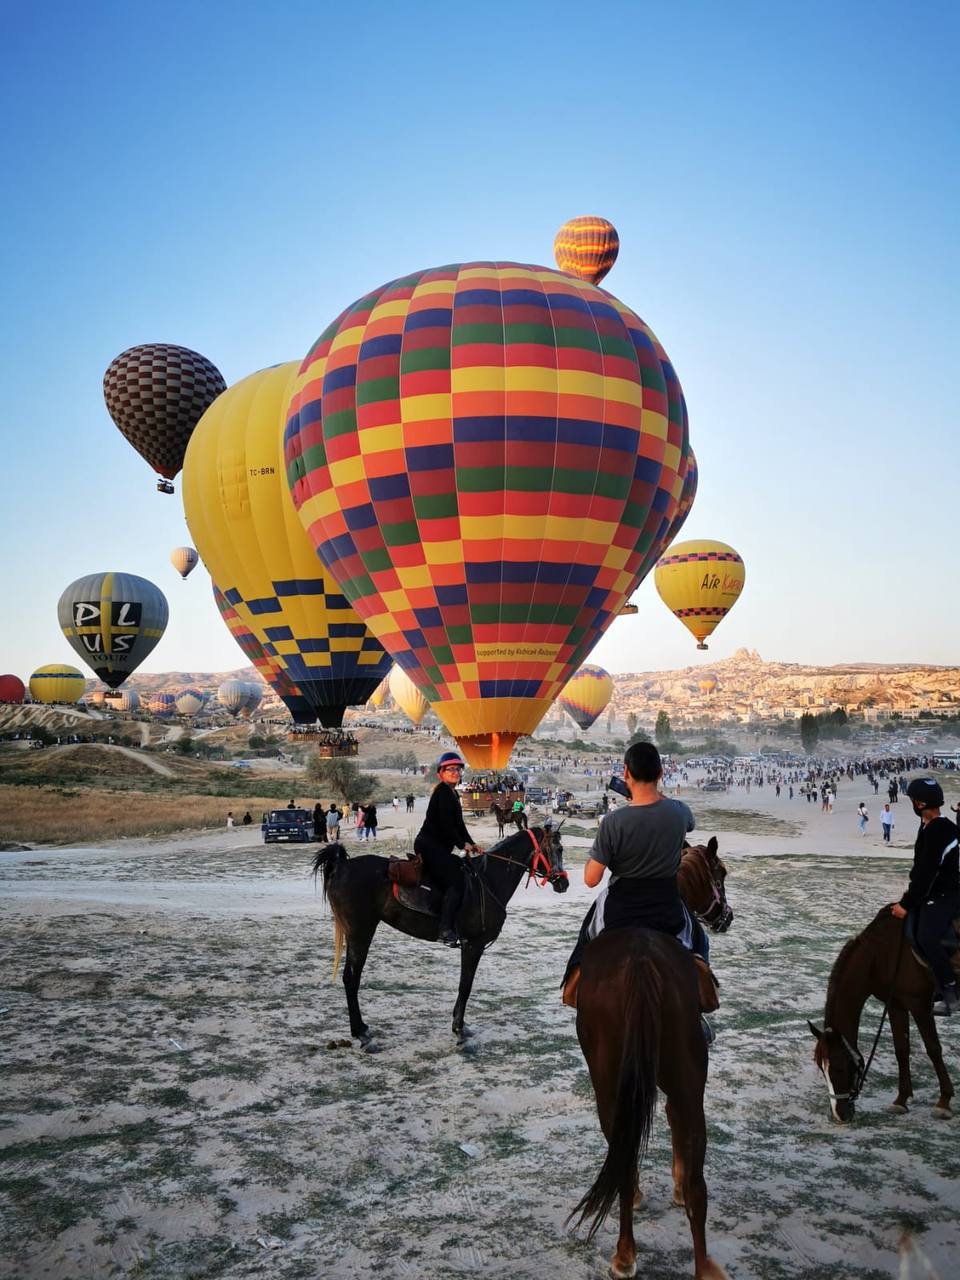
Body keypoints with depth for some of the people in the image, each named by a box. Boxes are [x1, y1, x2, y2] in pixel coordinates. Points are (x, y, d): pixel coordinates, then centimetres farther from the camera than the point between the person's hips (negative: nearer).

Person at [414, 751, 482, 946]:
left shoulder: (452, 794, 20)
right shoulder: (442, 792, -12)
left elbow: (458, 824, 20)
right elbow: (445, 824, -18)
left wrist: (471, 843, 9)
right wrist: (463, 844, -9)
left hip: (438, 848, 11)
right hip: (429, 847, -11)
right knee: (457, 882, -18)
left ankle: (457, 924, 9)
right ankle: (445, 930, -21)